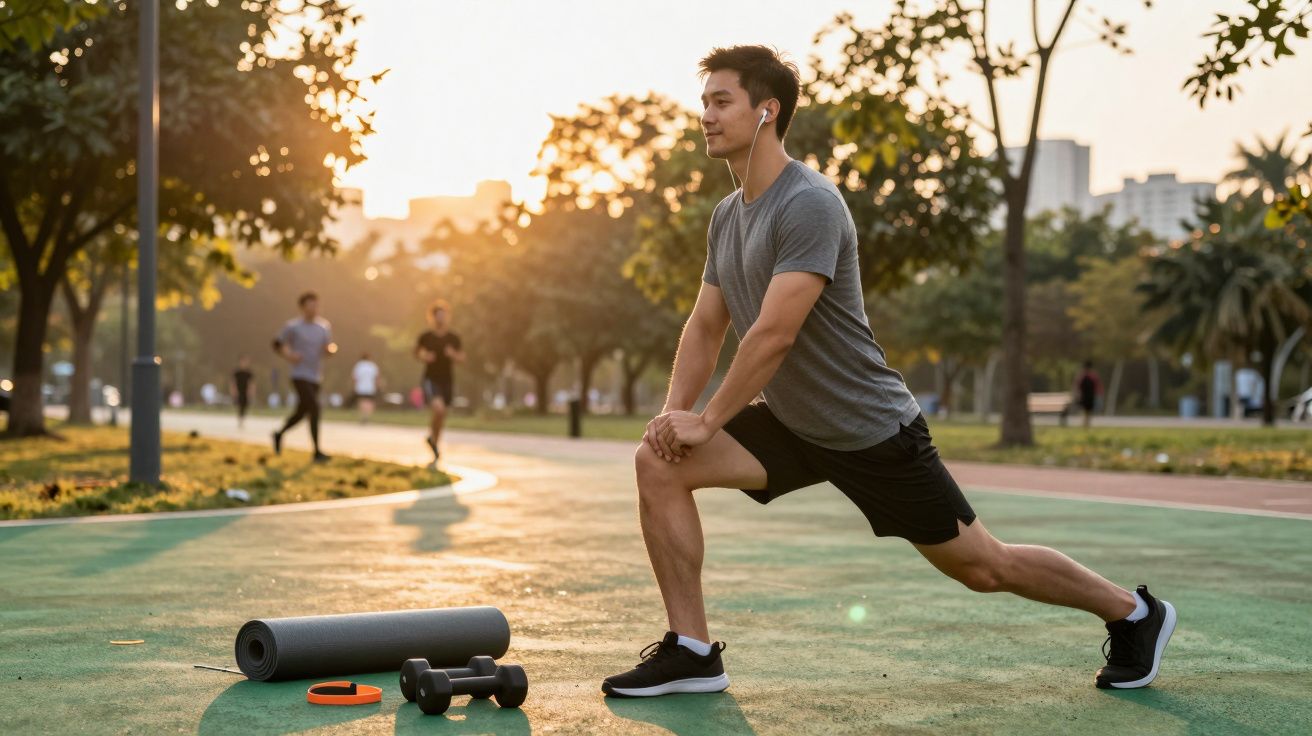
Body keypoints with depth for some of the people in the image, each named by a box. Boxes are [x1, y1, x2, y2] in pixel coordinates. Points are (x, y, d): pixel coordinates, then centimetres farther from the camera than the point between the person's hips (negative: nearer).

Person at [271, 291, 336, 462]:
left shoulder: (324, 326, 7)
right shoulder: (293, 326, -6)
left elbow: (327, 349, 16)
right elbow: (277, 345, 2)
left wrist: (332, 349, -7)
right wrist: (288, 355, -16)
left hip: (316, 377, 6)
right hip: (300, 376, -6)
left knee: (302, 412, 16)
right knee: (314, 408, -20)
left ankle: (279, 435, 42)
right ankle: (317, 451, -16)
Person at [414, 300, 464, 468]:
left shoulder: (453, 338, 0)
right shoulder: (426, 337, -5)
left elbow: (462, 359, 6)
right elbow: (416, 351, 13)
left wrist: (454, 355, -15)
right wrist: (422, 357, -9)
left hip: (447, 381, 3)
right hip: (430, 380, -3)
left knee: (441, 416, 11)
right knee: (438, 409, -28)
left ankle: (434, 456, 30)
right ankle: (433, 437, 2)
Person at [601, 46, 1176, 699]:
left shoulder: (809, 205, -23)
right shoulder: (726, 217, 6)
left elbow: (773, 334, -28)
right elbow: (706, 326, 11)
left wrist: (706, 422, -22)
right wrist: (674, 410, -5)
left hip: (869, 430, -8)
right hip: (790, 425, 8)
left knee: (984, 566, 3)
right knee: (659, 463, -10)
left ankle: (1132, 613, 27)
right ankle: (692, 651, -4)